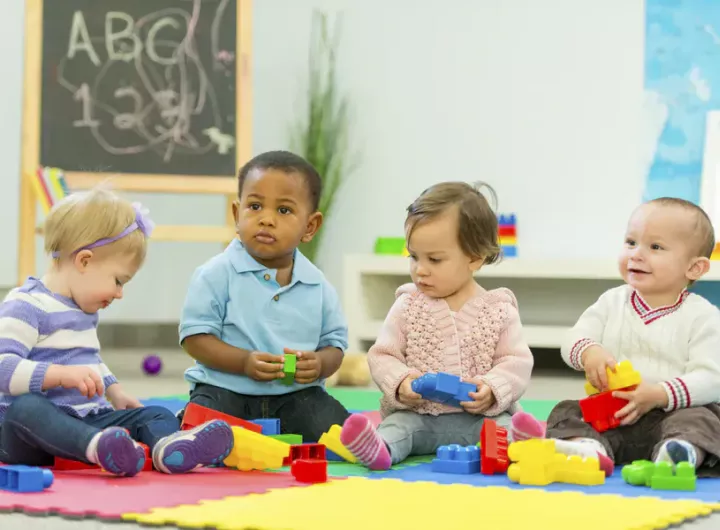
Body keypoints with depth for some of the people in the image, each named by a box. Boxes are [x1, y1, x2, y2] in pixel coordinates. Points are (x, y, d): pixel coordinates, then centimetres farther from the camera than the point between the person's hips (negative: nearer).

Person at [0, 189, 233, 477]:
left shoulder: (85, 311, 20)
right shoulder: (26, 306, -10)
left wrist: (114, 391, 20)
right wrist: (60, 374, -33)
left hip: (86, 420, 8)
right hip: (36, 425, -8)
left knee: (156, 415, -10)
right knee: (26, 408, -40)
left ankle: (168, 447, -48)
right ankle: (97, 446, -67)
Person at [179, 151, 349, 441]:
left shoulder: (318, 285, 6)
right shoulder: (216, 274, -5)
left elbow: (334, 343, 11)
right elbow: (195, 337, -7)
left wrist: (320, 364, -14)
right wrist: (244, 362, -22)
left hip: (296, 395, 4)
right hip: (226, 390, -4)